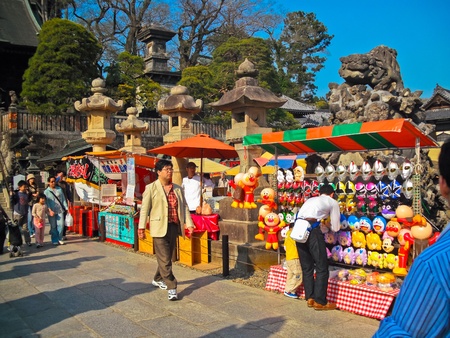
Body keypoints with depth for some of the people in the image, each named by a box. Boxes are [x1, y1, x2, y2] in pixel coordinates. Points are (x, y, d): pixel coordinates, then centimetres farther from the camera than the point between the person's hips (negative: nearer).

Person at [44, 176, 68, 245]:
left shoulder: (59, 189, 10)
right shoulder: (46, 191, 4)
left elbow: (63, 199, 11)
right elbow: (46, 202, -3)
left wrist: (66, 208, 4)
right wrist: (50, 210, -14)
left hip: (60, 210, 2)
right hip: (52, 211, -2)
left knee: (61, 224, -4)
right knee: (53, 226, 2)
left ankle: (59, 239, 9)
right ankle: (54, 240, 11)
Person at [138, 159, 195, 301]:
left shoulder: (177, 189, 13)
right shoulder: (151, 188, -2)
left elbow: (184, 207, 12)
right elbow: (145, 208, -4)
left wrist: (188, 224, 4)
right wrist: (141, 227, -8)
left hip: (174, 227, 6)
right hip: (160, 227, -5)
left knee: (167, 257, 15)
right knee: (164, 259, -6)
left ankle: (158, 279, 36)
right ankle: (171, 287, -2)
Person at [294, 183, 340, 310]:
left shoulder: (310, 199, 33)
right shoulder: (333, 202, 20)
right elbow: (335, 228, 20)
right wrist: (328, 224, 42)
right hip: (312, 228, -6)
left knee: (306, 267, 16)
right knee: (322, 267, 6)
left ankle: (310, 298, 23)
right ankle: (320, 301, 9)